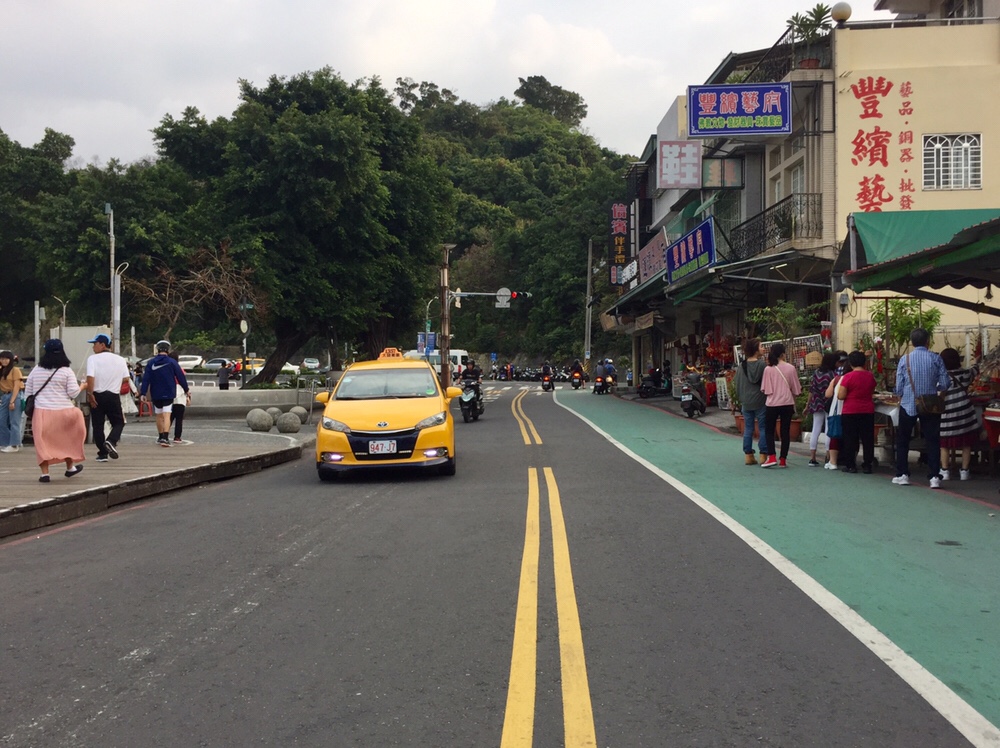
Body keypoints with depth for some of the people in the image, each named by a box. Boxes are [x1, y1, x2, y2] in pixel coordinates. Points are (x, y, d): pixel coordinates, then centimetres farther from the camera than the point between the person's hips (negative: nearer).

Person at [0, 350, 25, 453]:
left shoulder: (15, 370, -6)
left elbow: (16, 386, -11)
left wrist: (12, 401, -16)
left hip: (14, 396, -7)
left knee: (14, 422, -4)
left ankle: (14, 445, 0)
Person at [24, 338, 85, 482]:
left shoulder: (36, 370, 5)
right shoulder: (66, 371, -5)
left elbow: (28, 391, 11)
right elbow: (73, 392, -8)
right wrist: (82, 386, 10)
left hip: (41, 411, 1)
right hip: (63, 411, -1)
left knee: (43, 443, 5)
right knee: (67, 439, 18)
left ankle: (45, 473, -1)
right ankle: (70, 467, 28)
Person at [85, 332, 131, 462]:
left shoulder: (93, 359, -7)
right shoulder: (120, 360, 4)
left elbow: (90, 378, -19)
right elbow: (126, 379, 2)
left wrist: (90, 394, -12)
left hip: (97, 396, -2)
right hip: (113, 396, 2)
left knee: (98, 425, 9)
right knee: (118, 422, 14)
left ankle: (102, 454, 9)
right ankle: (111, 441, -14)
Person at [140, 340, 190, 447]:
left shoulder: (150, 363, -1)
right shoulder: (172, 362, -6)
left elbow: (146, 379, -5)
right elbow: (181, 377, -3)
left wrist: (143, 393, -4)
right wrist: (186, 389, 10)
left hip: (155, 394, 3)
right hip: (168, 394, -3)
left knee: (159, 415, 17)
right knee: (167, 415, -9)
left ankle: (161, 437, 28)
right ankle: (165, 438, -23)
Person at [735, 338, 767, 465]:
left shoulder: (741, 366, 2)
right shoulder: (763, 364, -10)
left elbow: (738, 385, 8)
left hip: (746, 402, 4)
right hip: (760, 401, -4)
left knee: (748, 429, 9)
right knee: (763, 428, 3)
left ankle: (748, 456, 10)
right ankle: (763, 455, 2)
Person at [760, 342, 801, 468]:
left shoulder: (768, 369, -6)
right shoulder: (790, 368, -2)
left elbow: (766, 390, -5)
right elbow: (795, 389, 4)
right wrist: (794, 405, 17)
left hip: (772, 404, -1)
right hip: (787, 403, 1)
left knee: (769, 430, 8)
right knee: (785, 431, 8)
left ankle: (771, 457, -6)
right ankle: (783, 459, 8)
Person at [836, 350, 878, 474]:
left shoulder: (848, 377, -13)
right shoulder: (870, 376, 2)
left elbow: (840, 396, -13)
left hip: (850, 412, -4)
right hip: (868, 411, 4)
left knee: (850, 439, 4)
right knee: (867, 439, 8)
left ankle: (850, 465, 6)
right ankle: (867, 465, 10)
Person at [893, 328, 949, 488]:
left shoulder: (905, 359, -5)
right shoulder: (935, 358, -5)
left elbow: (899, 387, -3)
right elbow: (944, 384, -5)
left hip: (908, 405, 0)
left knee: (902, 440, 14)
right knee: (932, 441, 6)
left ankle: (902, 475, 13)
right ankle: (934, 477, 0)